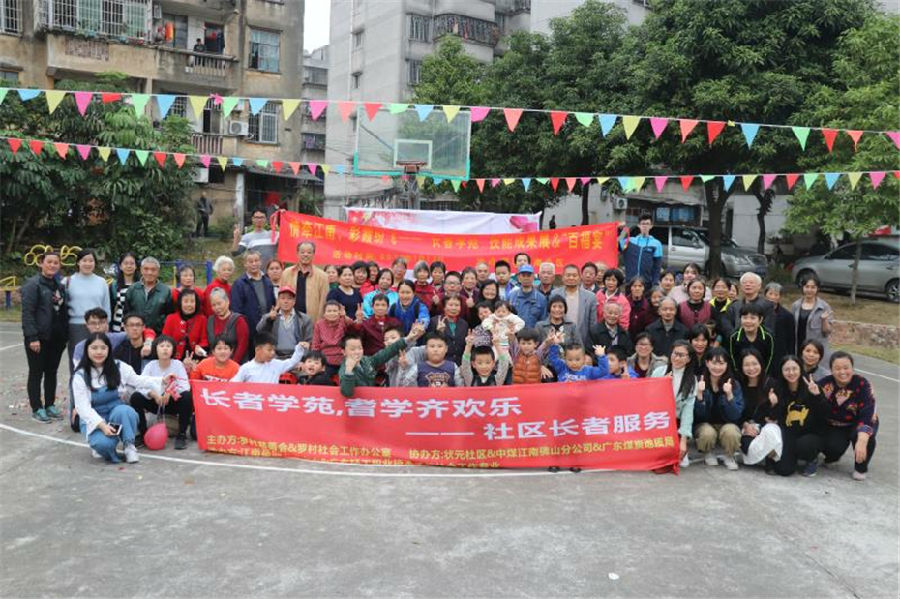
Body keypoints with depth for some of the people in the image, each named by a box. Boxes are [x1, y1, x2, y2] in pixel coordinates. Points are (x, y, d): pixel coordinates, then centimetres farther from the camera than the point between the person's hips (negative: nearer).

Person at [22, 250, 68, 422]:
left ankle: (50, 405, 24)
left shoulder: (59, 285, 13)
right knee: (36, 373, 4)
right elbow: (27, 312, -14)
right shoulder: (33, 284, -9)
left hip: (56, 337, 7)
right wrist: (32, 337, -19)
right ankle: (37, 409, 12)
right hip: (39, 337, -6)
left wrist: (65, 333, 11)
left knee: (52, 372, 13)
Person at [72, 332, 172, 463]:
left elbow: (138, 381, 10)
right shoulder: (80, 376, -12)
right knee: (104, 443, -34)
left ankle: (129, 446, -18)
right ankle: (99, 444, 2)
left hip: (116, 413, 2)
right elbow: (83, 407, -16)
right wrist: (102, 425, -29)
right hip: (93, 420, -2)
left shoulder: (119, 367, -4)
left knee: (123, 410, -36)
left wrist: (162, 381, -4)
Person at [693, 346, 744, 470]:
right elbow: (698, 415, -14)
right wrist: (699, 394, -29)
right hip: (704, 424, -1)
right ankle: (708, 454, 2)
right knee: (708, 433, -34)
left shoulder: (734, 384, -8)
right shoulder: (700, 382, -10)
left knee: (731, 432, -32)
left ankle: (728, 456, 1)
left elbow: (735, 415, -15)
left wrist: (729, 395, -29)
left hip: (727, 424, 1)